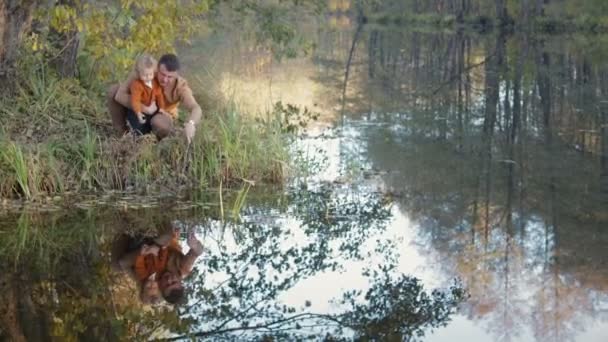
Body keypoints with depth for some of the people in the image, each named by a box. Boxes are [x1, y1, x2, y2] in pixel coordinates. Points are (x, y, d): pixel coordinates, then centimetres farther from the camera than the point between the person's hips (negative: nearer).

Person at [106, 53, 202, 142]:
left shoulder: (181, 86, -33)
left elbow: (196, 109, -47)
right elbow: (119, 95, -33)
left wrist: (190, 124, -71)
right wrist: (145, 108, -42)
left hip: (162, 116, -2)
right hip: (140, 111, 2)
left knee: (159, 123, -39)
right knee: (113, 91, -20)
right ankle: (122, 132, -2)